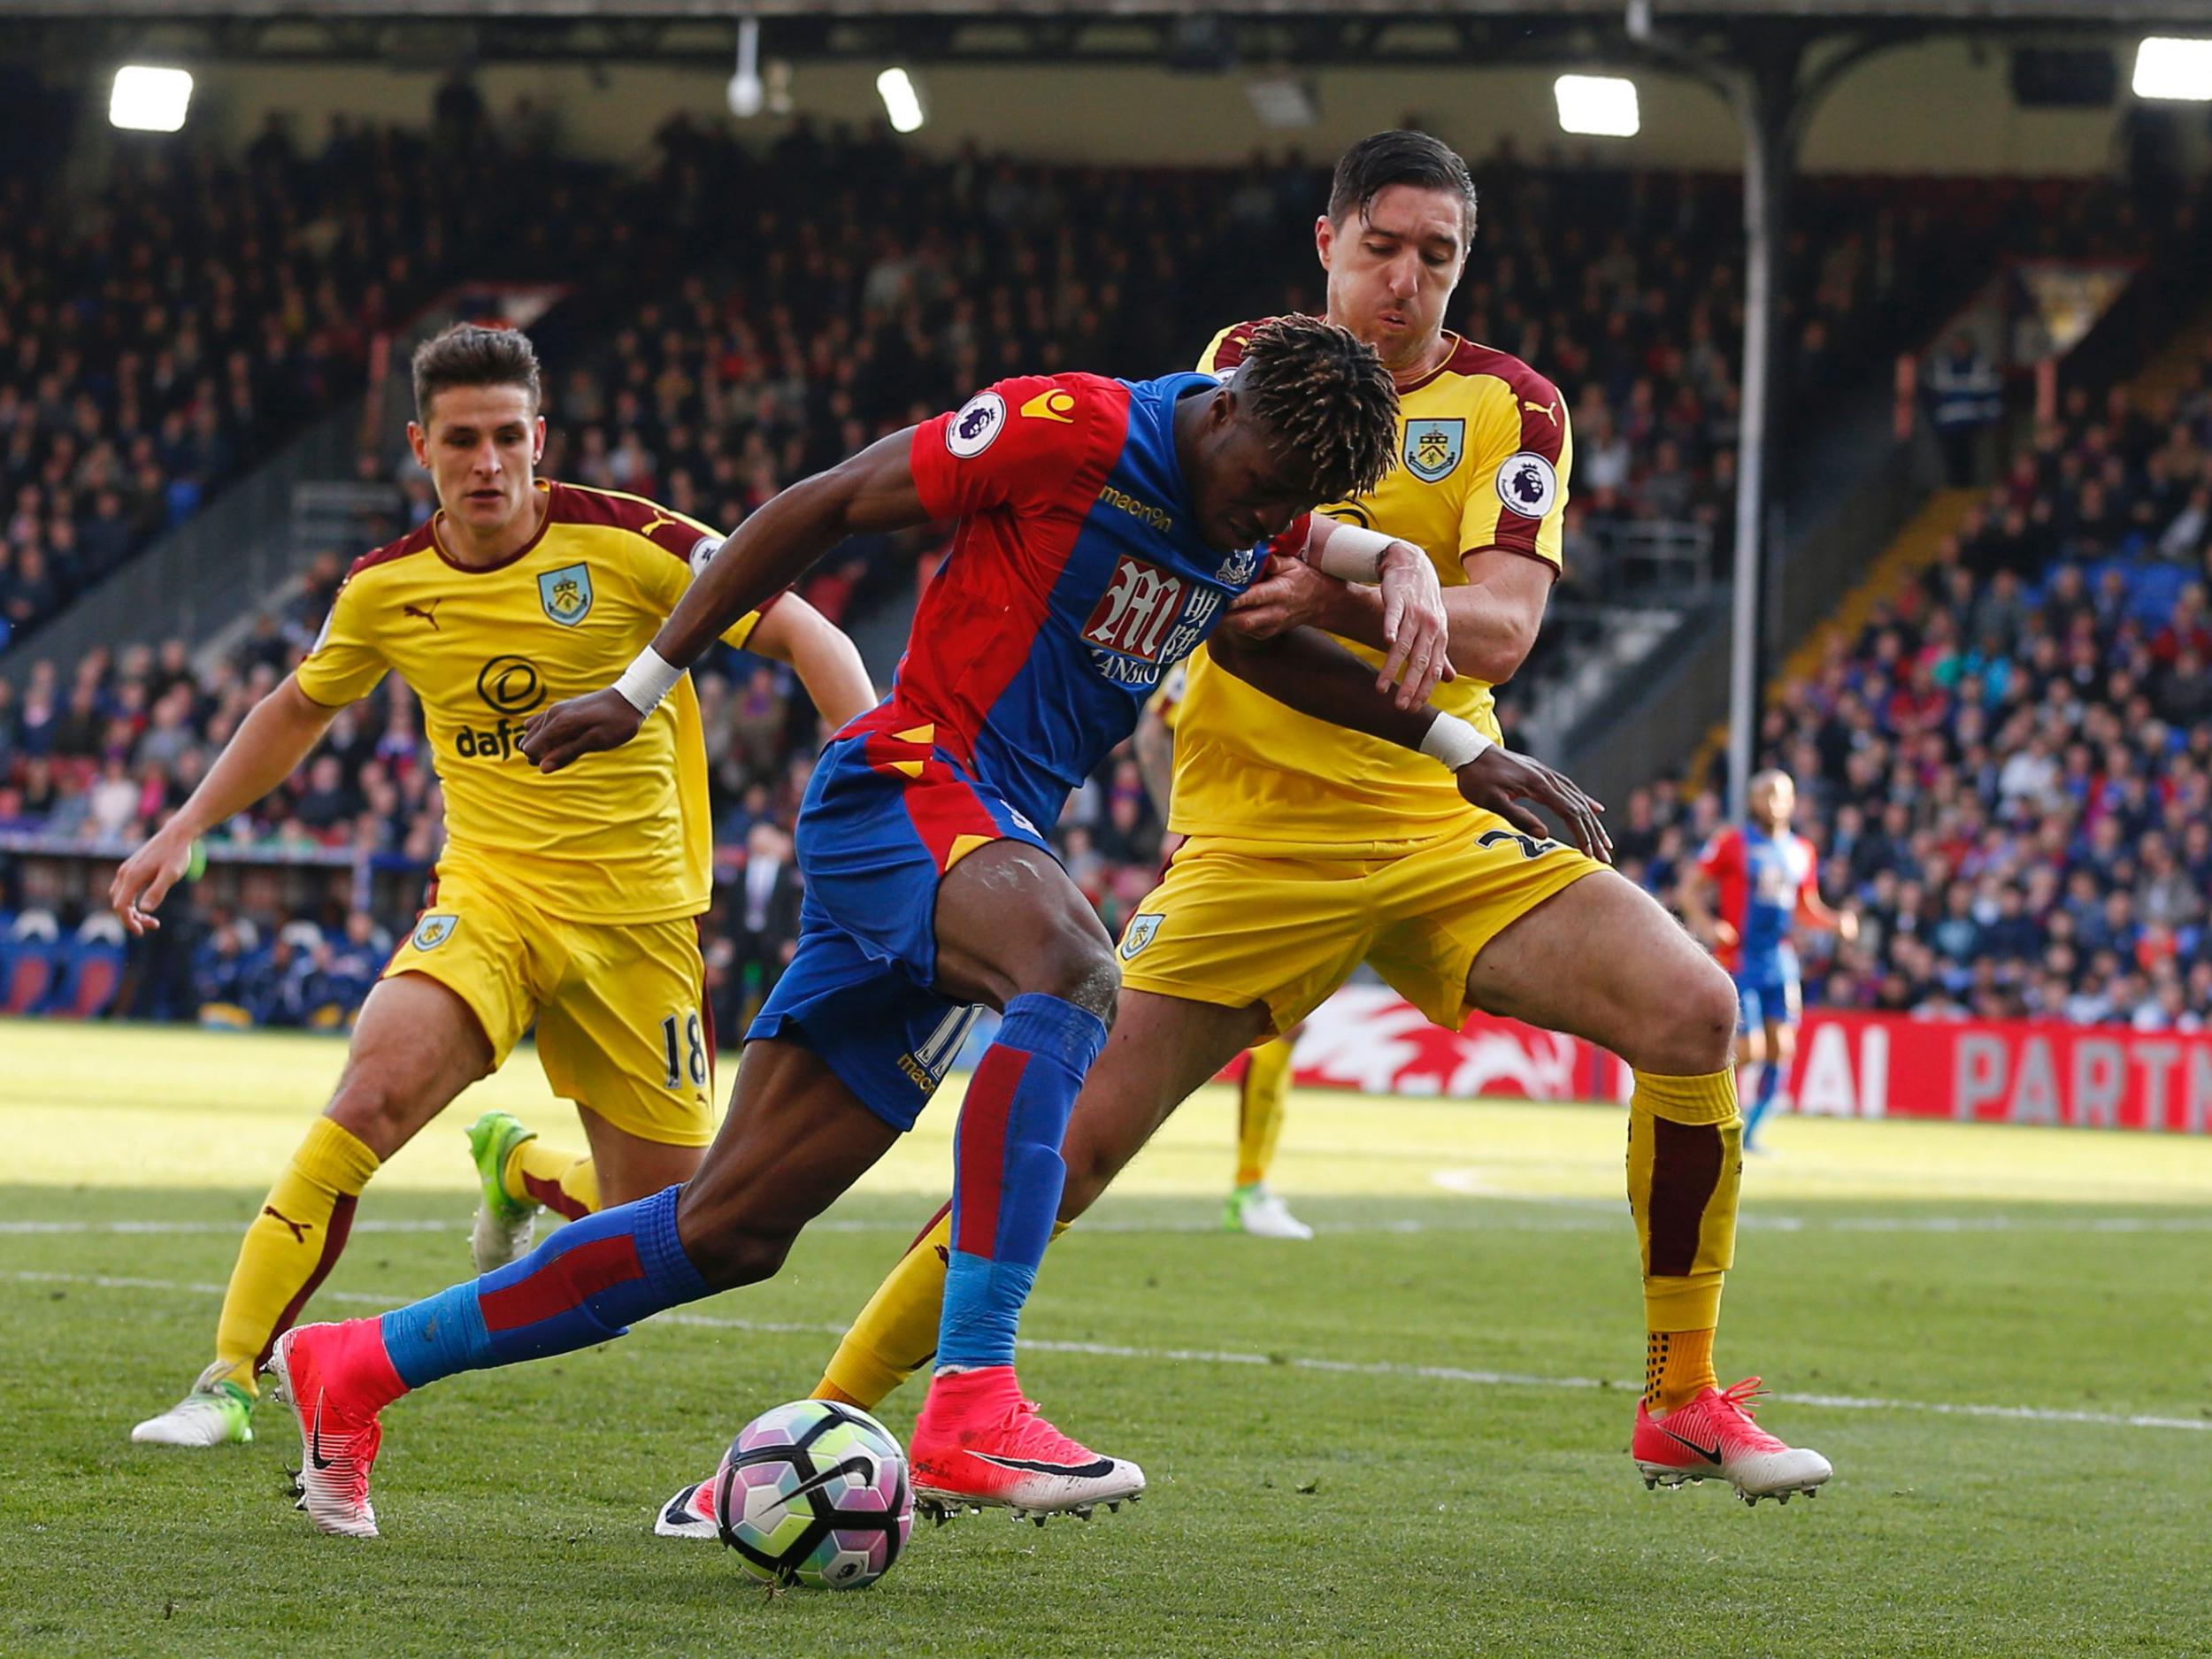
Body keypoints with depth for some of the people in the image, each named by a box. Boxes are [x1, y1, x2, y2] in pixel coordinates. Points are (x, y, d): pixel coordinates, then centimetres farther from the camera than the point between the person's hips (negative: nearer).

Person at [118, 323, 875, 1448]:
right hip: (488, 891, 0)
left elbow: (803, 636, -8)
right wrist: (184, 831, 16)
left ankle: (522, 1167, 41)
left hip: (637, 912, 0)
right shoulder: (386, 590, 0)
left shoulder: (626, 543, -11)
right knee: (375, 1091, -29)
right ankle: (228, 1384, -25)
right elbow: (301, 708, 20)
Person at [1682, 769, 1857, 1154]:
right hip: (1739, 960, -5)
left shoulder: (1802, 852, 12)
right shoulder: (1732, 843, -3)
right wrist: (1707, 926, -19)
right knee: (1751, 1049, -12)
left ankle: (1750, 1133, 8)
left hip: (1781, 961, 5)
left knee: (1782, 1048, -5)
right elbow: (1691, 889, -2)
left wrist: (1837, 922, 3)